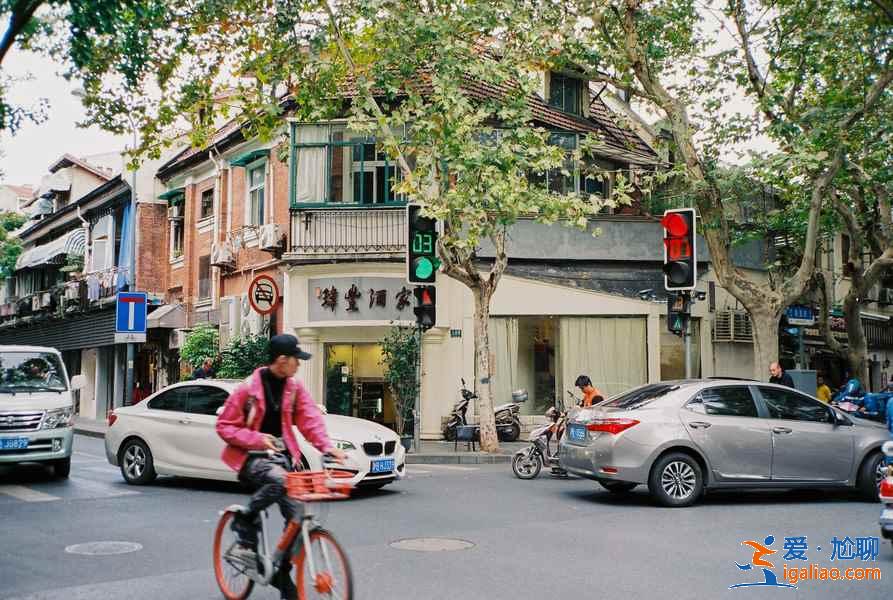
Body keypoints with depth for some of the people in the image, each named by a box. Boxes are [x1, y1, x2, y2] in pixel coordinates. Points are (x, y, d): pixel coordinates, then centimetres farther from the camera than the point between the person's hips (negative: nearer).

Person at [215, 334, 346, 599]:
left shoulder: (294, 387, 3)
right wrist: (257, 439, -21)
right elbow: (224, 427, -7)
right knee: (279, 479, -37)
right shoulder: (249, 388, -11)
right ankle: (245, 523, -13)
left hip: (282, 454, 5)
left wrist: (327, 447, -23)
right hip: (252, 455, -5)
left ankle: (282, 572, 12)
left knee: (297, 516, -6)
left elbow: (310, 419, -6)